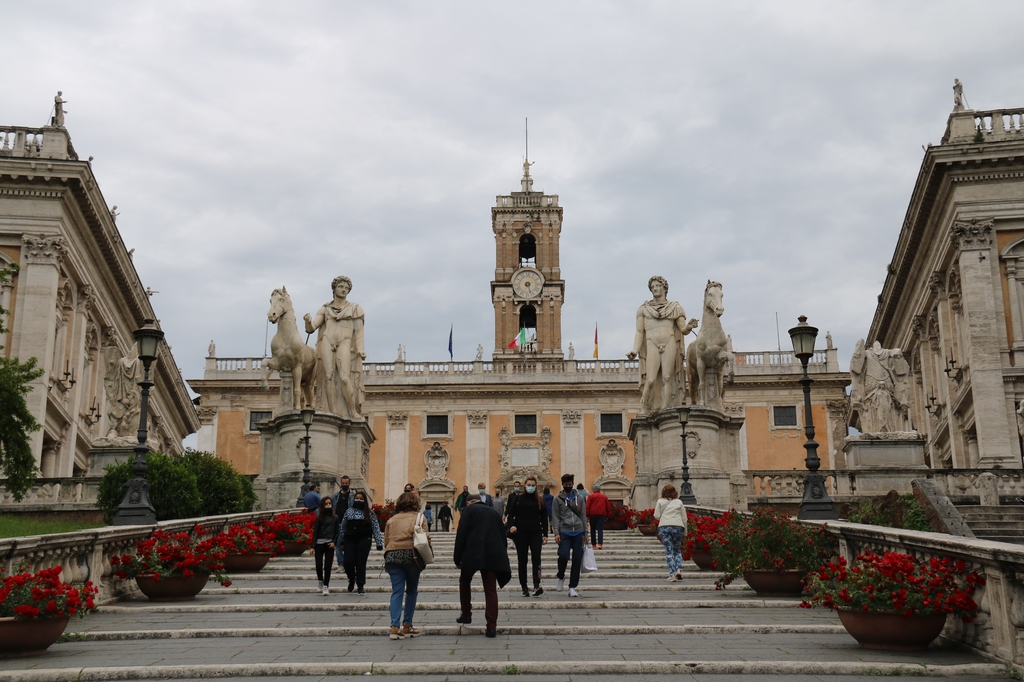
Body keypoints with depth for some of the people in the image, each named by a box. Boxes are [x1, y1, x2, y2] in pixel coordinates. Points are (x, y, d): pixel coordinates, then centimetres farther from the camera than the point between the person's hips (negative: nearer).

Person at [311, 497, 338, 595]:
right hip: (319, 543, -1)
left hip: (329, 544, 1)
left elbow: (337, 532, 9)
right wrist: (313, 546, -4)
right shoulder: (319, 518, 4)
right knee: (319, 565, -5)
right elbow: (315, 532, 2)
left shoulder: (335, 518, 9)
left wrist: (334, 542, -8)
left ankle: (326, 586, 3)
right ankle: (320, 581, 23)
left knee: (328, 566, -3)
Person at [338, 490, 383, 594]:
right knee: (348, 562, -7)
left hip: (364, 540, -2)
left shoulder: (370, 514, 5)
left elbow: (376, 528, 1)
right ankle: (351, 580, 23)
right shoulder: (349, 512, 11)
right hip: (350, 540, 2)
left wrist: (379, 542, -6)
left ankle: (360, 586, 8)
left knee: (361, 563, -3)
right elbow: (342, 528, 15)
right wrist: (340, 541, 13)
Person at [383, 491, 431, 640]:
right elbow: (425, 538, -4)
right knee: (412, 591, 12)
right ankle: (407, 625, 12)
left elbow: (386, 541, 14)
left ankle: (395, 627, -10)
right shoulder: (419, 518, 6)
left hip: (392, 555, 3)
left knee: (396, 591, 1)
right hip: (411, 554, -2)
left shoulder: (391, 520, 17)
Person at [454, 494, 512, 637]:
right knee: (491, 590, 4)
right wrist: (502, 558, 21)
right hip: (492, 556, 4)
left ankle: (466, 614, 23)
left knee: (464, 582, 22)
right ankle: (492, 626, -4)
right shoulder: (494, 512, 21)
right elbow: (502, 535, 19)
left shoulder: (469, 510, 6)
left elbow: (461, 534, -3)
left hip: (472, 554, -3)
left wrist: (457, 559, 1)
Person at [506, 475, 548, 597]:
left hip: (536, 533, 0)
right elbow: (511, 513, 3)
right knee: (522, 560, 4)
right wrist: (511, 526, -14)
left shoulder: (540, 500, 8)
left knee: (536, 558, -15)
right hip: (521, 533, 0)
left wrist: (545, 534, 6)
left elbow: (544, 518, 10)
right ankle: (524, 588, 12)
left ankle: (536, 586, -22)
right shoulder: (518, 498, 3)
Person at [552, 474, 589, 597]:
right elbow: (555, 517, 2)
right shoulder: (558, 499, 6)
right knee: (563, 556, -19)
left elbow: (583, 516, 14)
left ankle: (572, 587, 8)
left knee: (577, 560, 0)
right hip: (564, 532, -3)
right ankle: (561, 577, 11)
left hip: (578, 532, 3)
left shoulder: (579, 498, 13)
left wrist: (585, 533, 10)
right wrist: (556, 533, -10)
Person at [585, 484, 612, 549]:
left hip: (592, 515, -1)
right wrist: (607, 515, 17)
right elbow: (608, 507, 12)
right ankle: (600, 544, -17)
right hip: (601, 515, 1)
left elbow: (587, 507, -4)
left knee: (593, 530, 8)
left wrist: (587, 516, -3)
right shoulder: (604, 497, 12)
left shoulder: (590, 496, 3)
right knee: (600, 529, -4)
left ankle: (593, 545, 10)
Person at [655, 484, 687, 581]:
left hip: (664, 527, -1)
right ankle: (679, 570, -3)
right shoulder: (679, 502, 13)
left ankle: (672, 574, -8)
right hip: (678, 527, 1)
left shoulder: (660, 501, 8)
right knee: (677, 550, 15)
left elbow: (657, 516, 4)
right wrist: (685, 532, 18)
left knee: (669, 551, 0)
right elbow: (684, 518, 12)